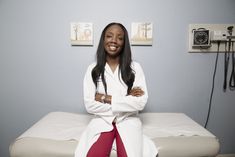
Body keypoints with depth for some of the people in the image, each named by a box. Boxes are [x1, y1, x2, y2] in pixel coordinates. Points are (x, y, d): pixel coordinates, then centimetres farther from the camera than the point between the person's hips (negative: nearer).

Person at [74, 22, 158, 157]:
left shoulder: (135, 68, -2)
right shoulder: (93, 69, -1)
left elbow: (141, 102, -11)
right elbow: (90, 105, -8)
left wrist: (106, 98, -13)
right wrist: (126, 99, -12)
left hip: (128, 121, 0)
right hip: (102, 121, 1)